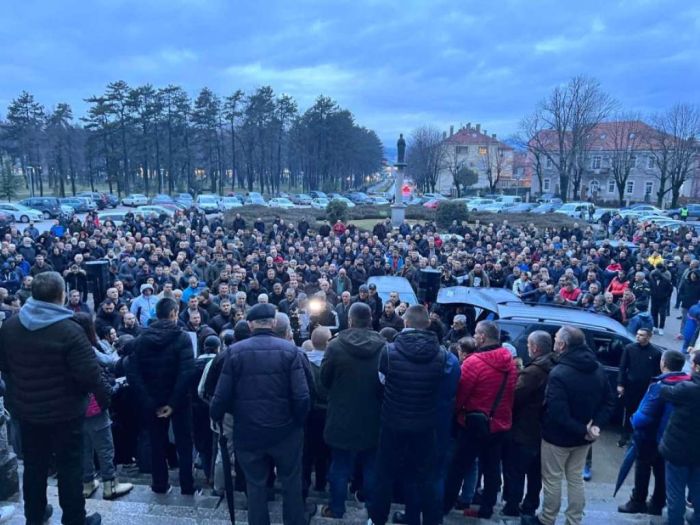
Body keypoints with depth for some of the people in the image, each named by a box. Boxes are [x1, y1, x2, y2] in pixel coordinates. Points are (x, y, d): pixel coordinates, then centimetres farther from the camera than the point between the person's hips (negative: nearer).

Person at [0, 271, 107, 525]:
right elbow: (89, 374, -25)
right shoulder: (69, 330, -24)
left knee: (34, 464, 21)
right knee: (70, 466, 8)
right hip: (64, 411, -6)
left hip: (26, 408, 6)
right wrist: (104, 397, -8)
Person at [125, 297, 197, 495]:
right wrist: (174, 402, -20)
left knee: (157, 443, 18)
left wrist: (148, 402, -11)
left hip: (153, 400, 3)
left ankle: (160, 484, 27)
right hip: (178, 399, -3)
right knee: (184, 442, 12)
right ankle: (187, 486, 16)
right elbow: (187, 372, -24)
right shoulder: (182, 337, -13)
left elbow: (132, 373, -11)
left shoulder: (141, 339, -2)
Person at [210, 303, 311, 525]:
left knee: (255, 486, 18)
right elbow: (302, 397, -17)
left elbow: (222, 396, -9)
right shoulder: (290, 349, -11)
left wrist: (215, 417, 12)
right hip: (285, 430, 0)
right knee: (291, 484, 19)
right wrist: (298, 421, 2)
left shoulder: (235, 351, -9)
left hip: (248, 432, 1)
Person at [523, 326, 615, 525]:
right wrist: (596, 425, -6)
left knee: (552, 480, 11)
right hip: (582, 437, 7)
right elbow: (609, 401, 4)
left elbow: (557, 413, -31)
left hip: (558, 436, -7)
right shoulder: (598, 369, 0)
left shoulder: (559, 373, -26)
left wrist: (581, 430, -20)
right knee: (575, 479, 19)